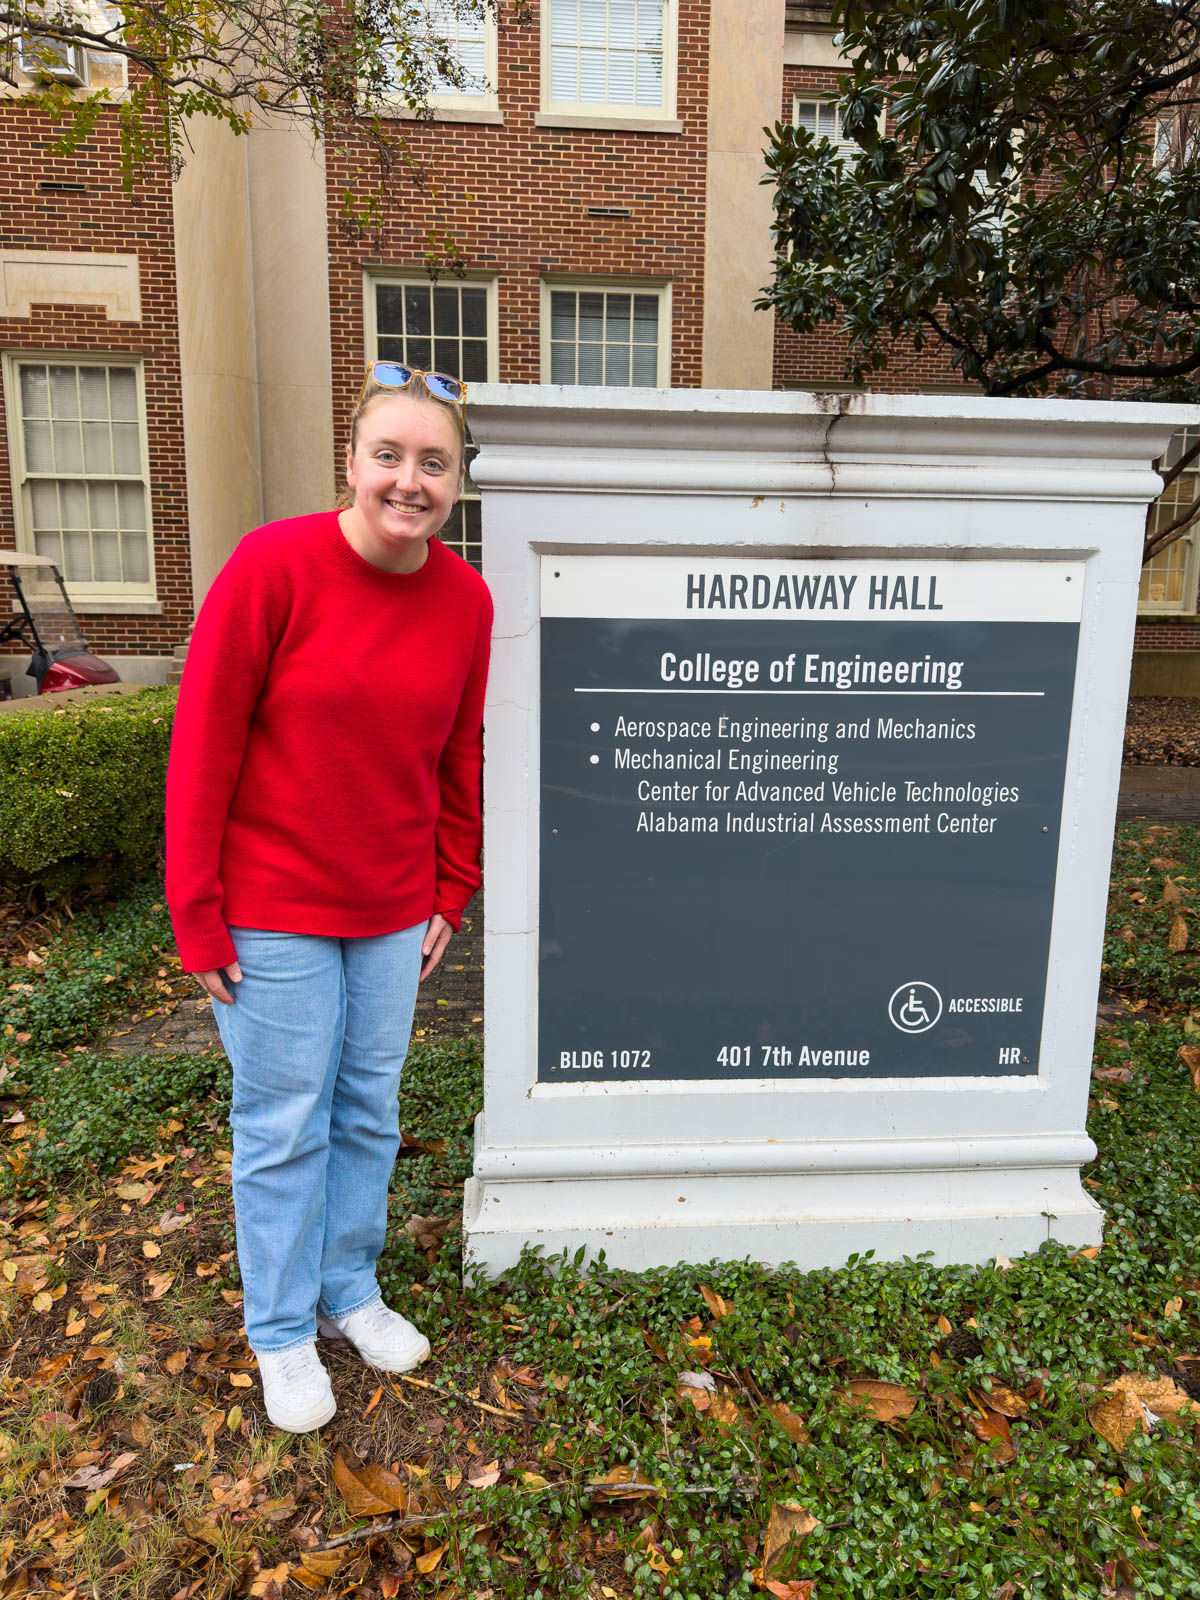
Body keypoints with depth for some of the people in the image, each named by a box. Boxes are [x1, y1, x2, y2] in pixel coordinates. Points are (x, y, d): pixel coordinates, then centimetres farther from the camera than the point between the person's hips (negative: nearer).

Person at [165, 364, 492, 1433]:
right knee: (285, 1124, 10)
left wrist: (452, 893, 9)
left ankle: (349, 1291, 41)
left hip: (393, 911, 4)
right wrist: (197, 916, -11)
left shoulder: (466, 600, -3)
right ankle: (282, 1332, 33)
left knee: (371, 1112, 17)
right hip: (272, 909, -4)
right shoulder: (273, 565, -16)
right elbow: (203, 745, -12)